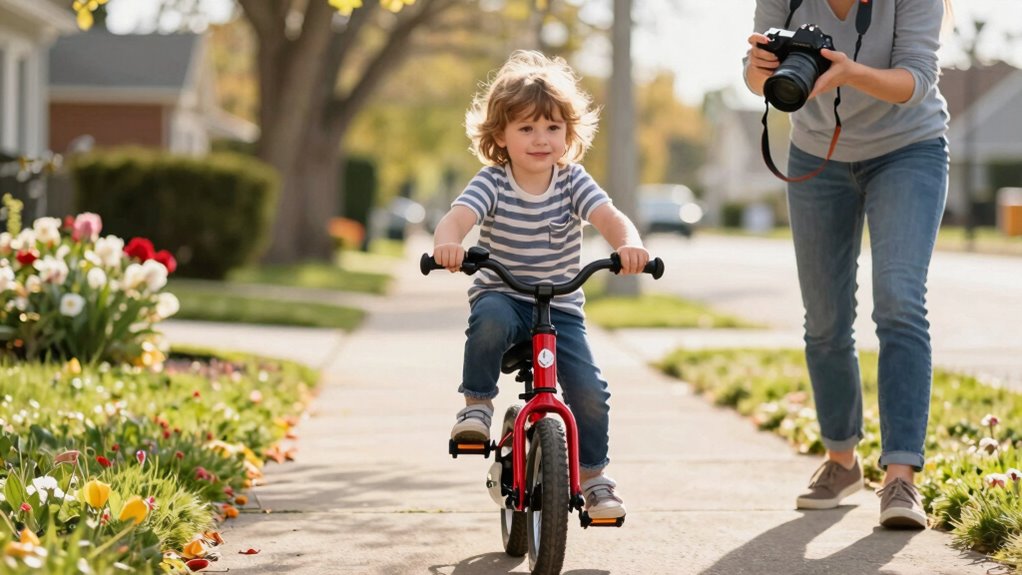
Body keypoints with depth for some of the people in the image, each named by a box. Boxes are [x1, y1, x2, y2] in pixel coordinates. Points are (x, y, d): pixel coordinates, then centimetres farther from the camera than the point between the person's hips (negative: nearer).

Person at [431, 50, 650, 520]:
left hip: (560, 306, 2)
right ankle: (477, 405, -14)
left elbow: (611, 218, -21)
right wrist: (447, 243, -53)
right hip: (502, 296, -1)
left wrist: (629, 244, -45)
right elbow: (457, 217, -28)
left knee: (590, 392, -13)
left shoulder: (572, 181, -5)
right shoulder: (492, 182, -10)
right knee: (490, 319, -37)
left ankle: (593, 476, 10)